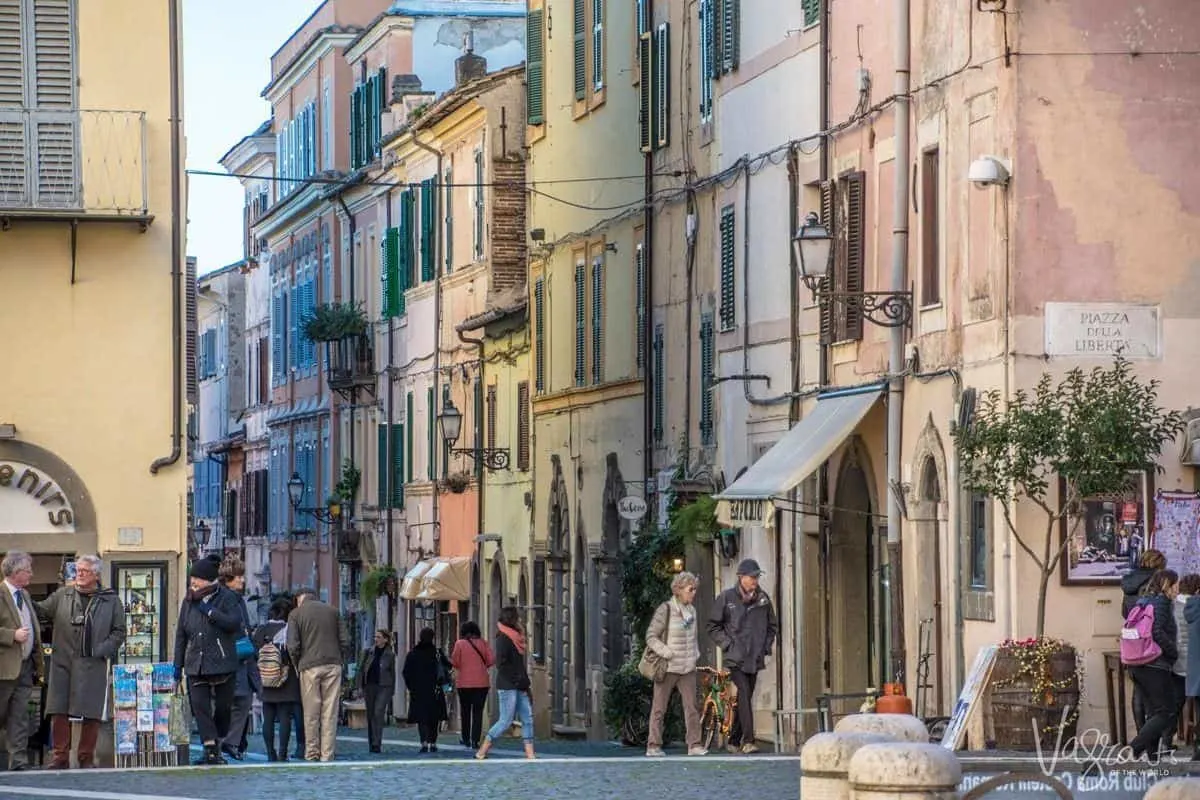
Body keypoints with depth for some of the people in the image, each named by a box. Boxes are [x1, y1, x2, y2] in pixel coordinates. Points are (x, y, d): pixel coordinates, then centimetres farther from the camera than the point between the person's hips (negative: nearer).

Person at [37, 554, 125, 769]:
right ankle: (60, 757, 5)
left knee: (92, 714, 1)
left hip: (94, 666, -1)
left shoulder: (111, 601, 6)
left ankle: (87, 757, 11)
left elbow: (119, 632, 6)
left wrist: (101, 650, -7)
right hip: (63, 663, 1)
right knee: (59, 711, -2)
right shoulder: (62, 596, 11)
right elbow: (41, 611, 11)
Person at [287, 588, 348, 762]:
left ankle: (312, 754, 6)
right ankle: (327, 755, 0)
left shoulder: (296, 614, 3)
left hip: (310, 668, -2)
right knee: (330, 712, 2)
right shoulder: (332, 610, 10)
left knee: (311, 714, 5)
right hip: (333, 666, 2)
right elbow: (344, 641, 5)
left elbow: (293, 646, -5)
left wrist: (297, 664, 9)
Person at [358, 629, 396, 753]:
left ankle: (376, 744, -20)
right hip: (370, 686, 3)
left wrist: (392, 691, 7)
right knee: (370, 715, 7)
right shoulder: (368, 652, 6)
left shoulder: (390, 655, 3)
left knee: (379, 713, -17)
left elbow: (392, 673, 8)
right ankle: (371, 743, 17)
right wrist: (360, 687, 0)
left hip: (384, 687, -3)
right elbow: (361, 669, 7)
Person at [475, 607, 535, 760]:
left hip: (519, 686, 9)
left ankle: (530, 753, 3)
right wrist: (517, 680, -17)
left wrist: (525, 684, 13)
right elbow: (501, 664, -19)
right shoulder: (503, 638, -11)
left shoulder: (516, 637, 15)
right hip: (507, 686, -9)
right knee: (506, 721, -6)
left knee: (527, 718, 3)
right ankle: (481, 752, 2)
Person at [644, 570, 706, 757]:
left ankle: (694, 745, 3)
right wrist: (665, 652, -19)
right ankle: (653, 745, 6)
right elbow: (651, 637, -8)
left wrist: (696, 654, 10)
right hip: (668, 667, -6)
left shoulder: (691, 611, 11)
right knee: (659, 707, 1)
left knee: (692, 706, 0)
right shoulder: (665, 610, -9)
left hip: (687, 668, 6)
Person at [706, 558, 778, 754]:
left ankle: (734, 741, 19)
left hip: (755, 659, 4)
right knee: (744, 695, -18)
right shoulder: (727, 598, -3)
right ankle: (748, 741, -23)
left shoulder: (763, 599, 7)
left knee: (745, 698, 9)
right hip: (735, 659, -4)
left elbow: (773, 626, 20)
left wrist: (766, 646, 9)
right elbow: (713, 626, 4)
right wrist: (728, 644, -6)